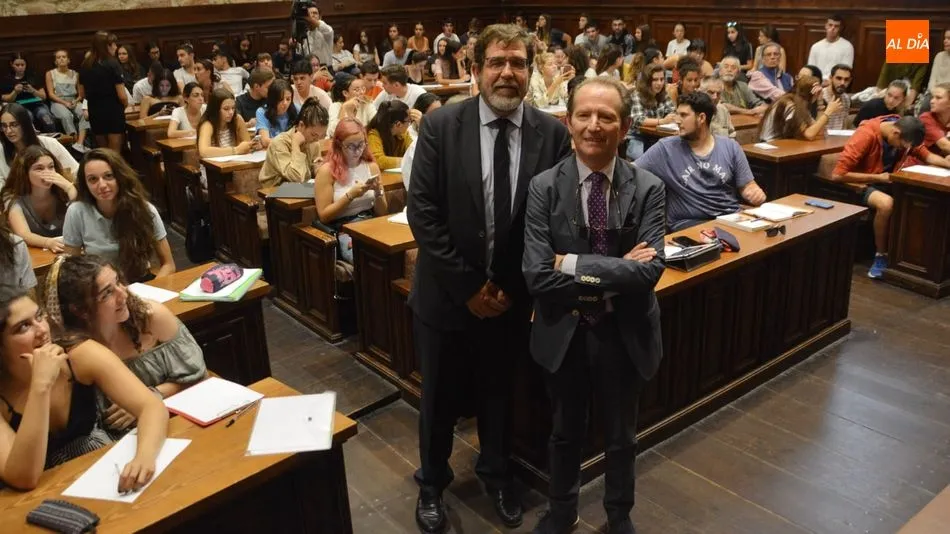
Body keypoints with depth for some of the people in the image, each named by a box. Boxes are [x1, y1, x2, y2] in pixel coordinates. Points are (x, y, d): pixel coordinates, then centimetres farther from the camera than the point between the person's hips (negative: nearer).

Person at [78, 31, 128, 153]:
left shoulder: (85, 66, 5)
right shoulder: (112, 65, -12)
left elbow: (82, 94, 10)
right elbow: (122, 95, -14)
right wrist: (125, 105, 6)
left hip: (94, 112, 6)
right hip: (113, 111, -6)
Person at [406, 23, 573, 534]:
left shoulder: (552, 133, -7)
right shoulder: (440, 125, -11)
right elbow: (423, 213, -14)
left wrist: (513, 287, -9)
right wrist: (468, 286, -15)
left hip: (511, 294, 1)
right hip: (448, 293, -1)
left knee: (499, 392, 21)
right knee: (439, 396, 16)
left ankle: (496, 474, 47)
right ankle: (432, 482, 41)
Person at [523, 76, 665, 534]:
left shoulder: (648, 189, -10)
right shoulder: (544, 187, -12)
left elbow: (649, 270, -21)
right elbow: (538, 276, -20)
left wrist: (574, 264, -24)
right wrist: (613, 274, -22)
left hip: (624, 334, 0)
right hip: (564, 334, 0)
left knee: (621, 435, 21)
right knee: (565, 432, 21)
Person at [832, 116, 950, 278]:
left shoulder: (904, 130, -5)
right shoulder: (866, 135, -25)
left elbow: (926, 155, 4)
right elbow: (837, 174, -28)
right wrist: (877, 177, -22)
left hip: (887, 182, 6)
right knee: (886, 203, -36)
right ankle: (881, 256, -17)